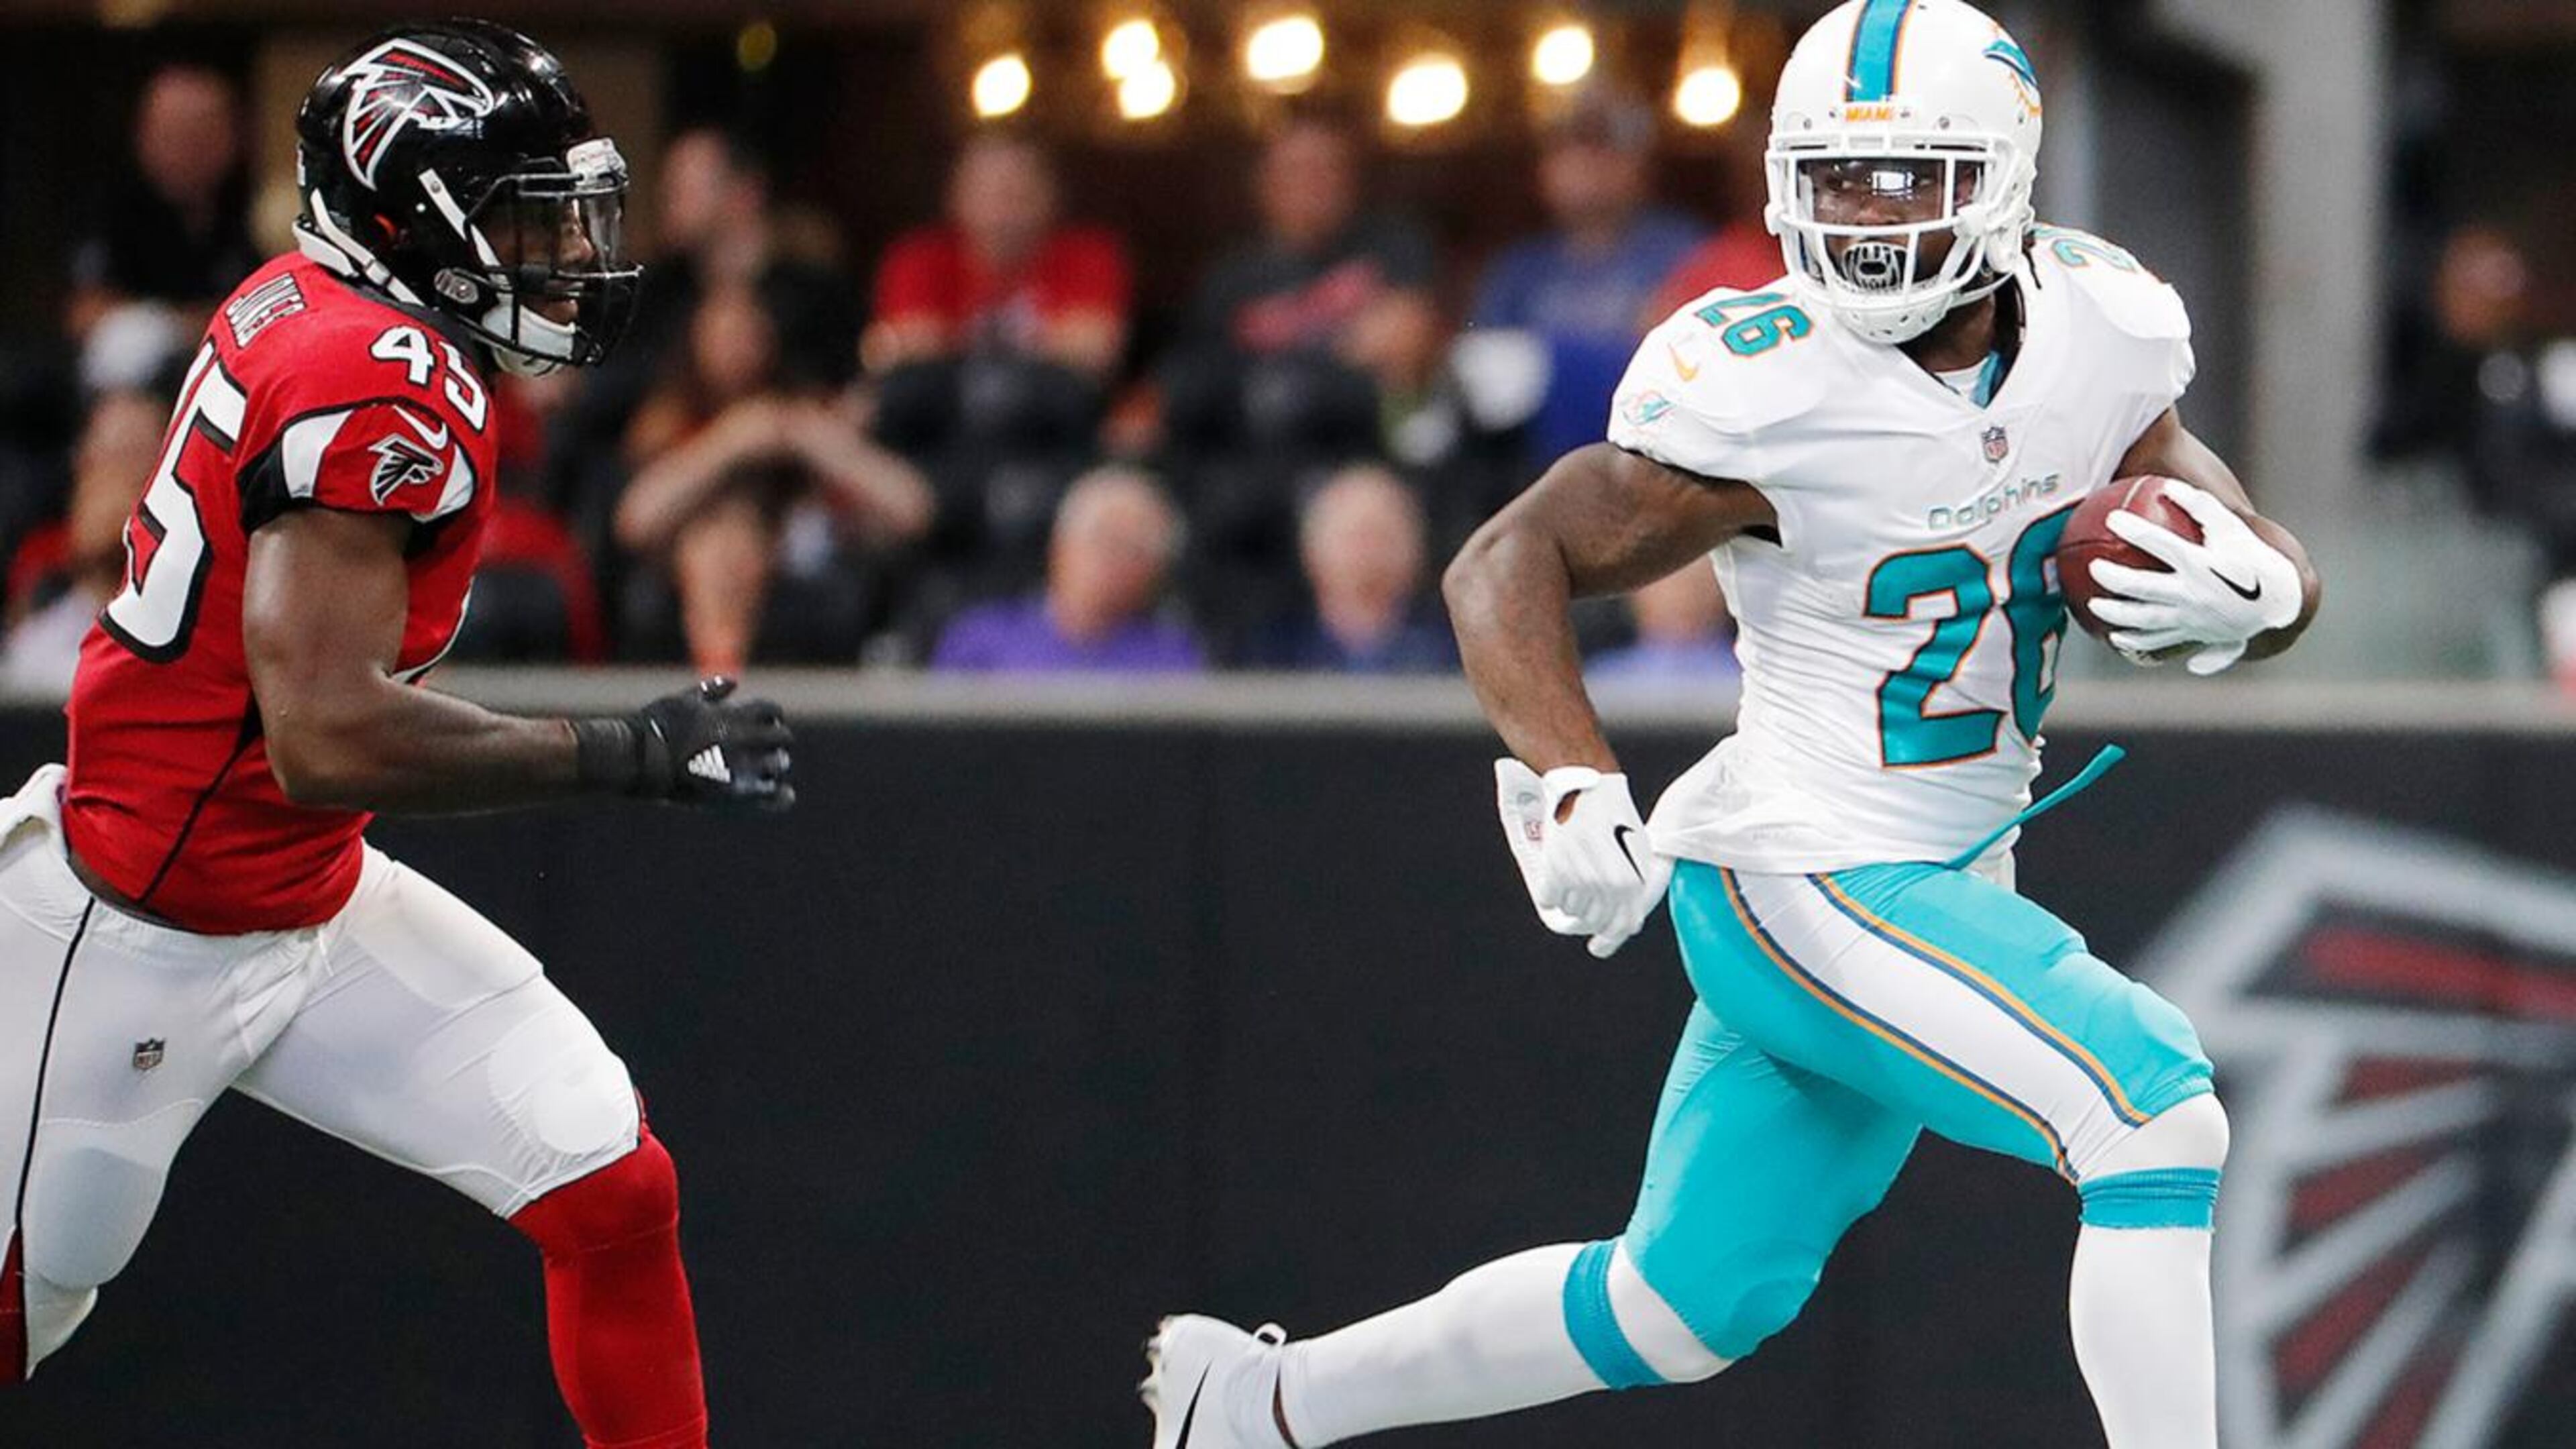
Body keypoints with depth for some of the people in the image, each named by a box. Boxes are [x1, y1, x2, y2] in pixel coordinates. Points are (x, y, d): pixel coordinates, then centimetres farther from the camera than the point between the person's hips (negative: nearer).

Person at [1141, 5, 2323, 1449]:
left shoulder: (2099, 333, -1)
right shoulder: (1774, 392, -20)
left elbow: (2275, 575, 7)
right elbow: (1510, 560, -18)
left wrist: (2245, 593, -17)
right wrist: (1565, 782, -33)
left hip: (1945, 888, 7)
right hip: (1804, 884, -7)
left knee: (1686, 1306, 15)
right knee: (2154, 1113, -20)